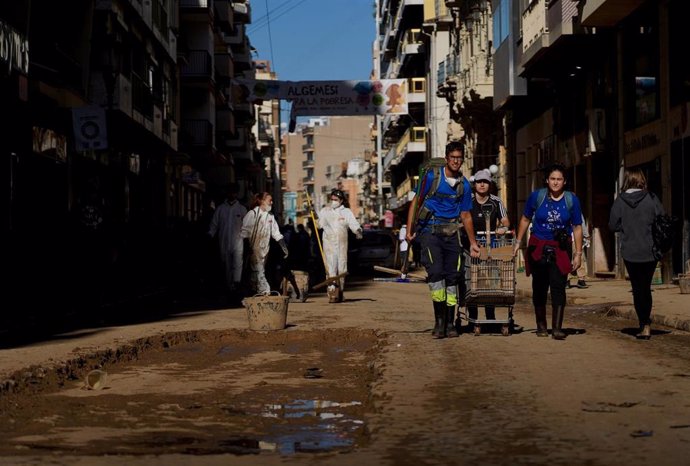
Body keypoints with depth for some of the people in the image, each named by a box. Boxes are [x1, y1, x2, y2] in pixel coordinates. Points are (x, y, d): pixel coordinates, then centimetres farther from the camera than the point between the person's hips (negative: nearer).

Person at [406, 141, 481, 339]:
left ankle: (450, 323, 10)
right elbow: (416, 202, 1)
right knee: (436, 272, -17)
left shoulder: (464, 185, 9)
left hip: (451, 234, 4)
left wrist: (473, 243, 17)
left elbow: (465, 215, 16)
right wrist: (409, 230, -7)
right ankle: (439, 320, -12)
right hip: (430, 231, -4)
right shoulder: (432, 176, -3)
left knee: (453, 276, 2)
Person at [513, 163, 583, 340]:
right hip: (538, 247, 1)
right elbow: (525, 219, 10)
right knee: (539, 287, 8)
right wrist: (518, 242, 7)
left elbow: (577, 228, 2)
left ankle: (557, 328, -11)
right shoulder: (536, 196, -2)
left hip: (561, 249, -1)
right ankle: (541, 325, 25)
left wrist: (578, 253, -1)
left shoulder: (572, 200, -2)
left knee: (558, 287, -11)